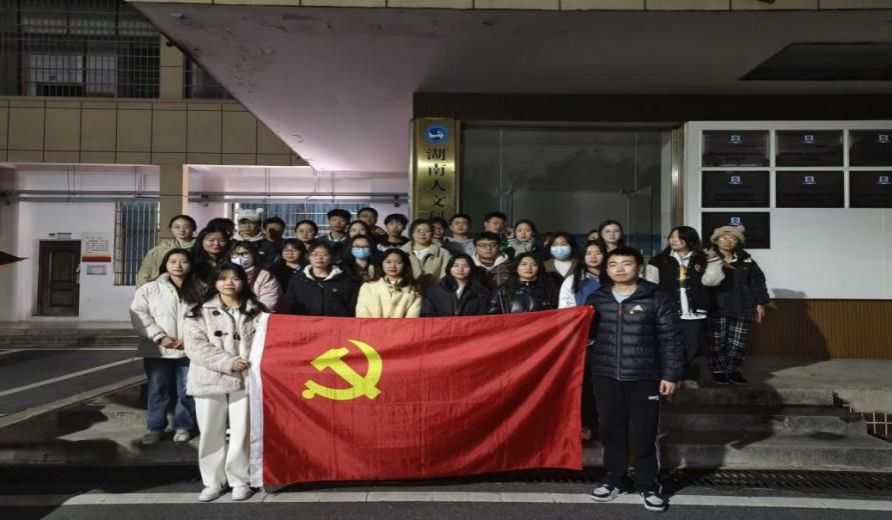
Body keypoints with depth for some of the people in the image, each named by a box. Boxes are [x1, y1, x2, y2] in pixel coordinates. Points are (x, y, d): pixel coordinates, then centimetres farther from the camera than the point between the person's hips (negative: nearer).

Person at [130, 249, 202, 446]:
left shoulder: (200, 290, 5)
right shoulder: (150, 288, 3)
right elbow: (139, 314, -5)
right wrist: (160, 337, -13)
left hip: (189, 349, 0)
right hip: (158, 350, 0)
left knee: (186, 391, 7)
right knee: (158, 390, 10)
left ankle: (183, 426, 24)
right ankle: (155, 427, 25)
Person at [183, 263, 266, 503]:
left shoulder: (257, 311, 6)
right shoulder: (200, 312, 4)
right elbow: (195, 346, -7)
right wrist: (228, 362, -16)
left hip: (246, 379, 0)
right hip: (210, 379, 1)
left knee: (242, 432, 3)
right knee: (211, 433, 8)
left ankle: (240, 480, 18)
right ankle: (213, 481, 22)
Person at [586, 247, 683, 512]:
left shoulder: (657, 299, -3)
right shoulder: (597, 299, 6)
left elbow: (670, 340, -3)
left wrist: (671, 374, -7)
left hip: (645, 378, -3)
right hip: (606, 376, 3)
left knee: (645, 433, 4)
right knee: (611, 430, 11)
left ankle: (649, 485, 20)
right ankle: (614, 480, 27)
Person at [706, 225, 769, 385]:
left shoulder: (747, 261, 11)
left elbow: (757, 282, 12)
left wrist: (760, 304, 9)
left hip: (742, 308, 3)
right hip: (717, 308, -3)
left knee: (738, 343, 6)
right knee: (717, 342, 1)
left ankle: (733, 371, 19)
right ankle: (718, 371, 13)